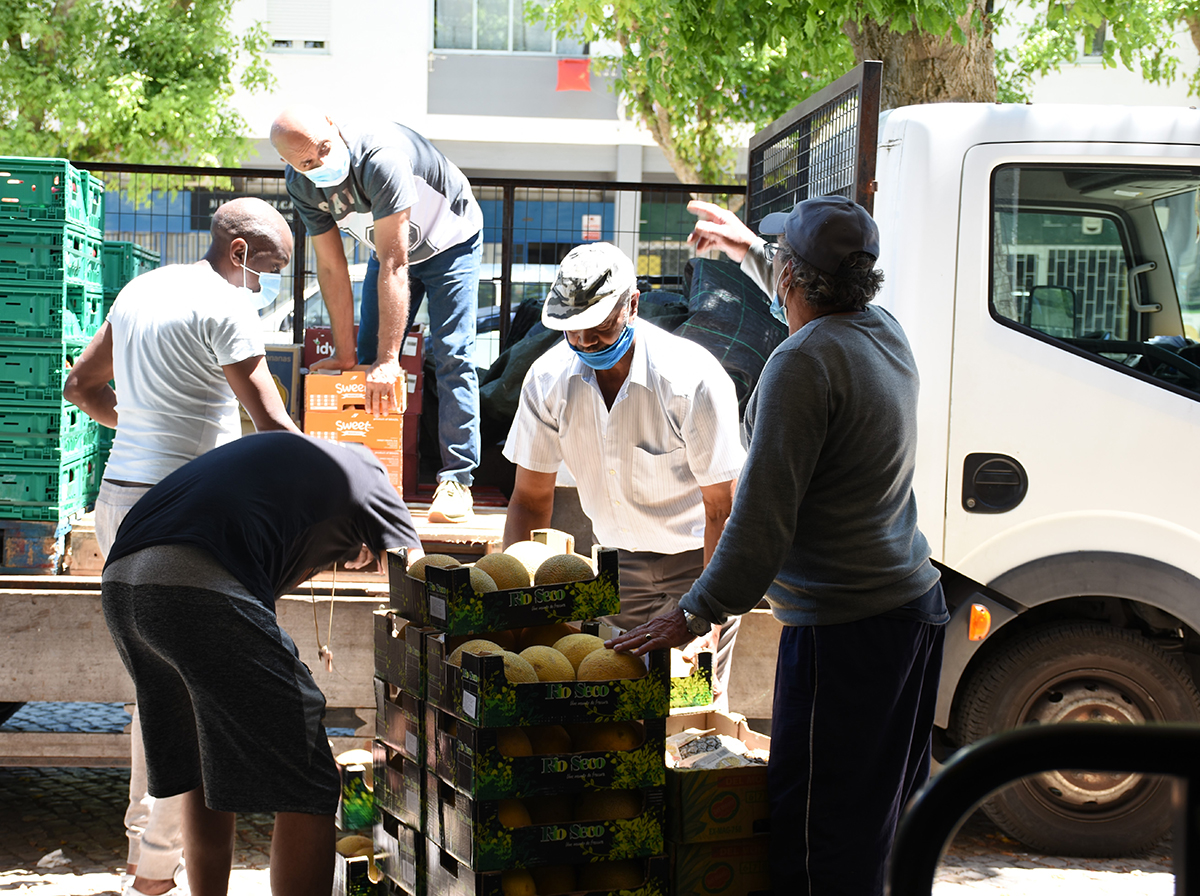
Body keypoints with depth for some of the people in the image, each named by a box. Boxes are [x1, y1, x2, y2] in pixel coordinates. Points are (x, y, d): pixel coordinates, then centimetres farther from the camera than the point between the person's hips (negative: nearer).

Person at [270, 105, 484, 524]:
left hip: (450, 243, -6)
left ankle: (456, 479, -11)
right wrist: (344, 352, -13)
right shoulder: (302, 184, -20)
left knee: (452, 356, -14)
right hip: (389, 247, 6)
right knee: (370, 361, 0)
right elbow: (331, 268, -12)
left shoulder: (381, 157, -41)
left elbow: (394, 266, -39)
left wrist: (389, 359, -38)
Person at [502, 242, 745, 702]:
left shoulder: (694, 379, -25)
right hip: (620, 559, 4)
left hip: (697, 559, -4)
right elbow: (531, 498, -2)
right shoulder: (548, 379, -12)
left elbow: (721, 510, -20)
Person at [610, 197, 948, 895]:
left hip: (844, 628, -10)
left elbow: (764, 515, -22)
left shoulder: (804, 361, -18)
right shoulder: (884, 332, 9)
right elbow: (824, 302, 36)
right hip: (917, 603, 10)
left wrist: (697, 613, -17)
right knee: (891, 821, 17)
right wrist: (749, 248, 45)